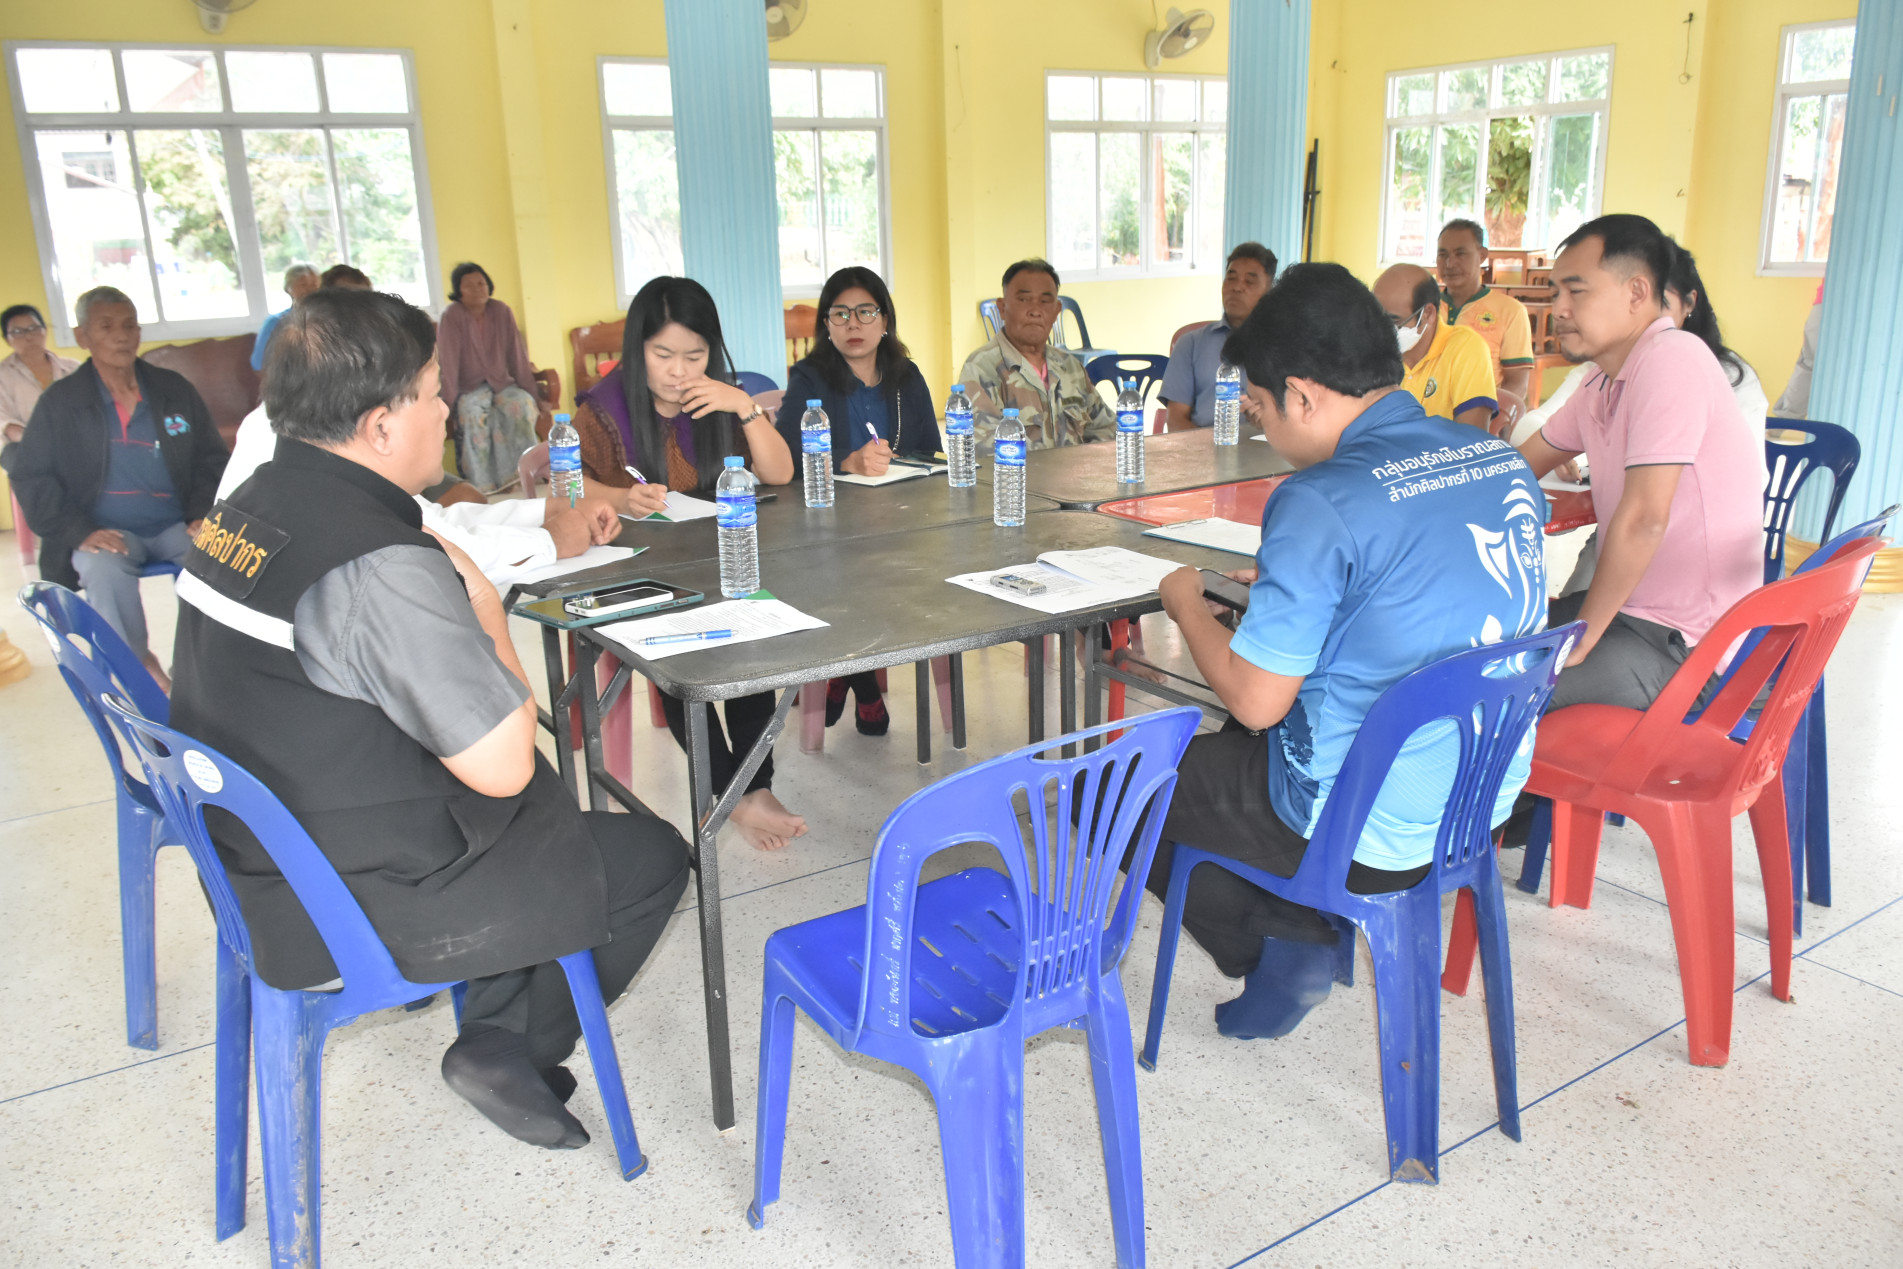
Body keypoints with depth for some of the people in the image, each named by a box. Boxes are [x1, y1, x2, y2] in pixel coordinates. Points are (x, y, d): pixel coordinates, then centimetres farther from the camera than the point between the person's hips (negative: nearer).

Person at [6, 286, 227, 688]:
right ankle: (144, 673, -17)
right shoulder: (59, 402, 4)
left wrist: (204, 516, -4)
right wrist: (79, 531, -12)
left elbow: (212, 458, 14)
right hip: (105, 532, -1)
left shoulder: (174, 389, 10)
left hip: (176, 526, 2)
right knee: (104, 571, -36)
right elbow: (30, 476, 3)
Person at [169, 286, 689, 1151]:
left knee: (553, 808, 27)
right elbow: (504, 766, -25)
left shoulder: (245, 507, 1)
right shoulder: (381, 567, -29)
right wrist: (484, 609, -11)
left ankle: (495, 1004, 26)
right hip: (355, 909, -9)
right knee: (654, 858, 5)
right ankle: (509, 1046, 16)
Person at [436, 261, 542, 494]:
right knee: (473, 412, -35)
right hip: (470, 388, -3)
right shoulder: (452, 316, -9)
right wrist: (450, 402, -23)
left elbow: (518, 355, 3)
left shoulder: (501, 311, 2)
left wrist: (531, 394, 1)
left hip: (503, 384, 3)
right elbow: (448, 362, -15)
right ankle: (483, 484, -32)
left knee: (522, 405, -29)